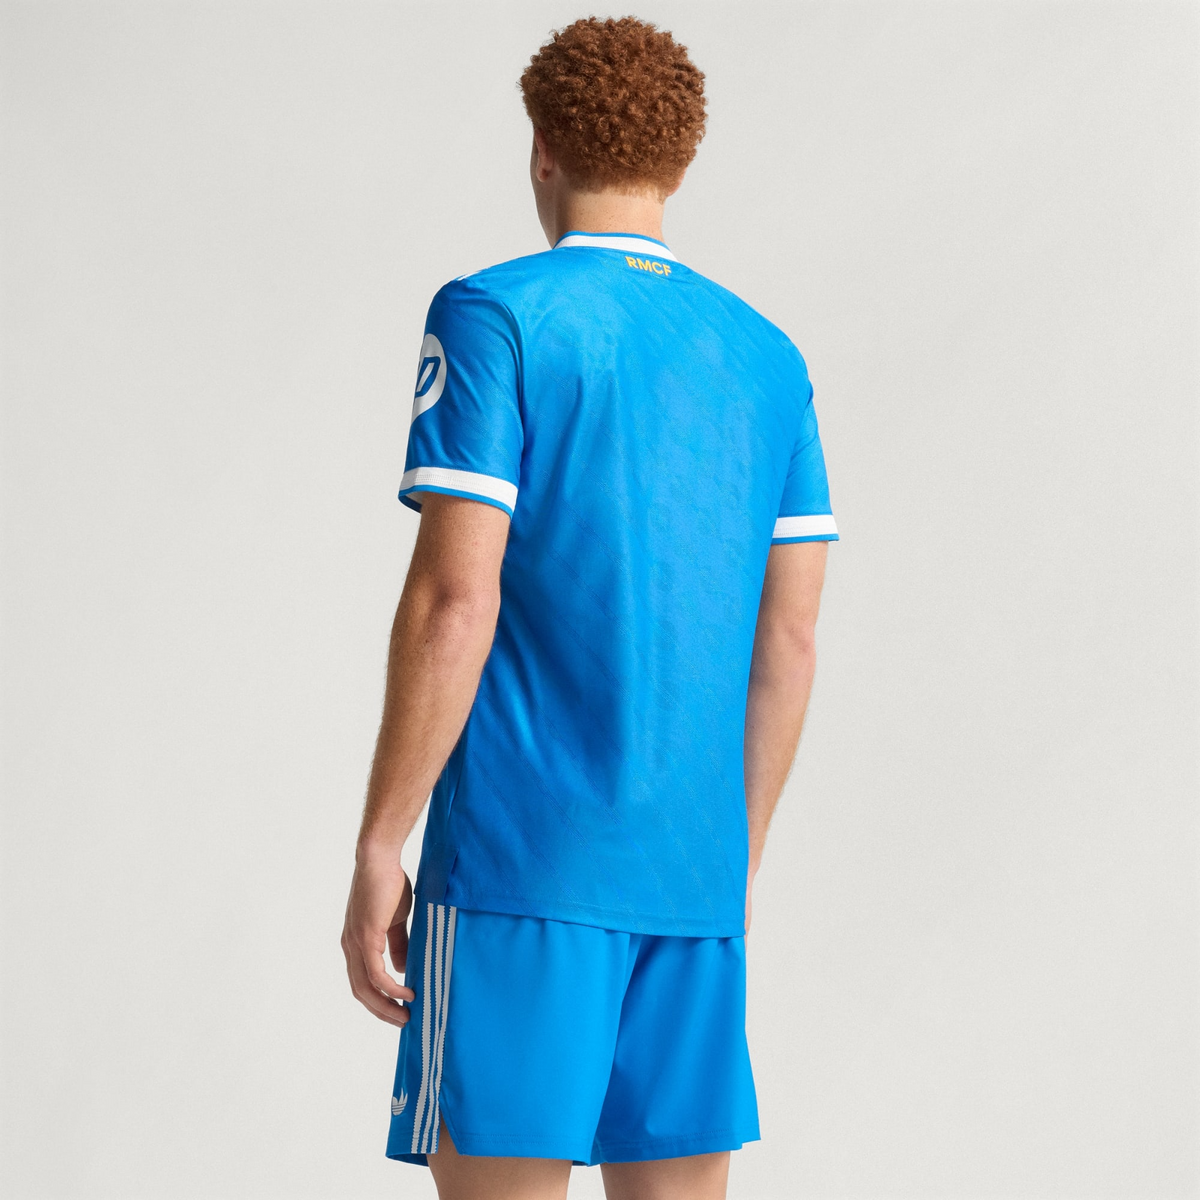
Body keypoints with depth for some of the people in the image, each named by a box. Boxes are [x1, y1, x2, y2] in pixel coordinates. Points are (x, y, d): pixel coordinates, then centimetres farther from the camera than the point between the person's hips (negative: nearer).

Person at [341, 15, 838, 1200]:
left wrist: (377, 849, -8)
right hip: (696, 875, 6)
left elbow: (453, 599, -12)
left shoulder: (496, 315, -3)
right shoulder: (765, 358, 14)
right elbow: (787, 639, 13)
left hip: (521, 853, -6)